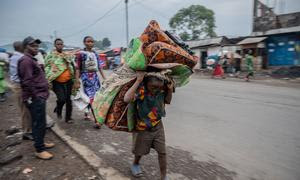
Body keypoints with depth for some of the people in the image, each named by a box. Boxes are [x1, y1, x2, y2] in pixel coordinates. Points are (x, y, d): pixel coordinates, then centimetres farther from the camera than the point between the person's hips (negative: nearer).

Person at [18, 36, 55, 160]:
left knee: (40, 123, 19)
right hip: (35, 98, -10)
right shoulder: (26, 60, -14)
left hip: (39, 96, 10)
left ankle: (40, 143, 32)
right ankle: (39, 150, 7)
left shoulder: (31, 60, 19)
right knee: (39, 124, -4)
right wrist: (35, 96, -19)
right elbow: (27, 82, -22)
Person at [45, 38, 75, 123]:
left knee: (68, 100, 7)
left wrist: (73, 79, 11)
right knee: (62, 99, -14)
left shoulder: (67, 55, 12)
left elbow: (72, 67, 17)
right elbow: (47, 69, -3)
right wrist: (49, 81, -12)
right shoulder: (50, 56, 0)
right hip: (57, 82, -4)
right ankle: (58, 110, 21)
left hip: (68, 81, 4)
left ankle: (68, 117, 21)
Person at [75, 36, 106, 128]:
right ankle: (96, 120, -13)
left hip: (95, 77, 6)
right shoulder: (81, 54, -1)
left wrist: (104, 78, 11)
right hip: (86, 77, -5)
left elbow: (99, 67, 15)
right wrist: (77, 81, -11)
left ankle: (87, 113, 29)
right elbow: (77, 68, -4)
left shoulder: (95, 54, 13)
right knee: (92, 98, -12)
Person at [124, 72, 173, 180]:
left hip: (158, 126, 3)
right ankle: (135, 164, 54)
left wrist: (170, 90, -13)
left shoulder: (162, 88, -12)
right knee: (140, 151, 20)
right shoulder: (141, 89, -28)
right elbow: (127, 99, -46)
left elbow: (167, 101, 5)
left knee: (162, 152, 7)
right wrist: (138, 81, -45)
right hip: (142, 128, -3)